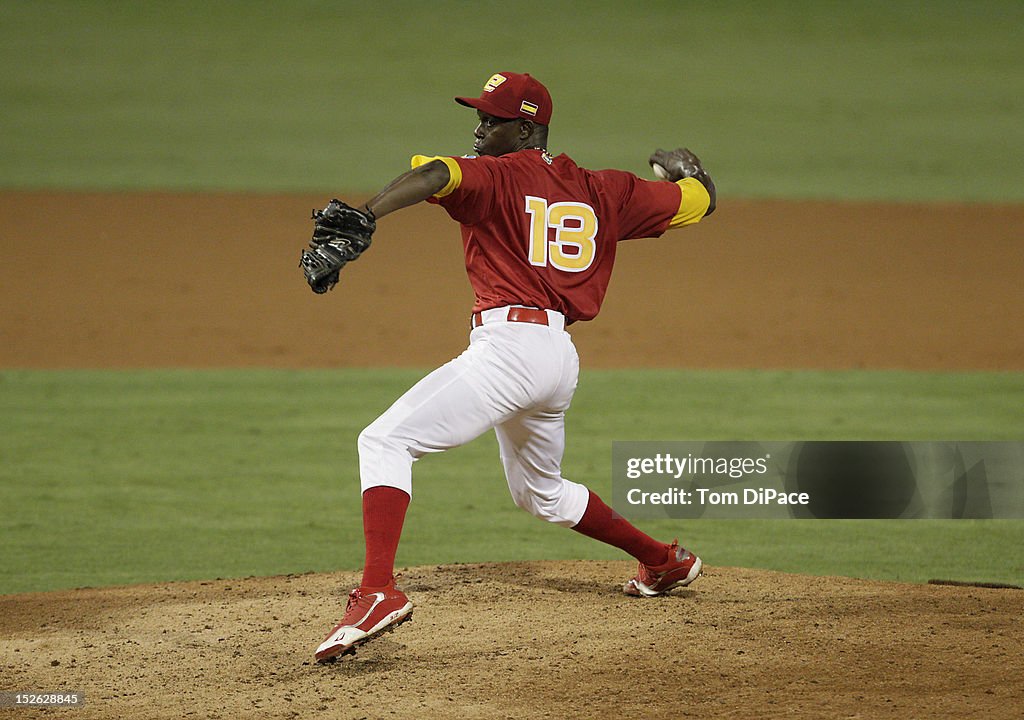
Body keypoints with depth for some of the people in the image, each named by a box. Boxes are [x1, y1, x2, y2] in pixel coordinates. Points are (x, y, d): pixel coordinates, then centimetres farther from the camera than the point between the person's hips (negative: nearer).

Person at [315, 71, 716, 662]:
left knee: (387, 441, -14)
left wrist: (362, 218, -39)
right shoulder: (605, 191, 15)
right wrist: (684, 169, 48)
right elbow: (699, 200, 24)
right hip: (562, 354, 8)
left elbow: (434, 175, -23)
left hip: (511, 342, -8)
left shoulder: (497, 176, -2)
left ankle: (379, 592, -33)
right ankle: (666, 562, 43)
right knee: (541, 492, 33)